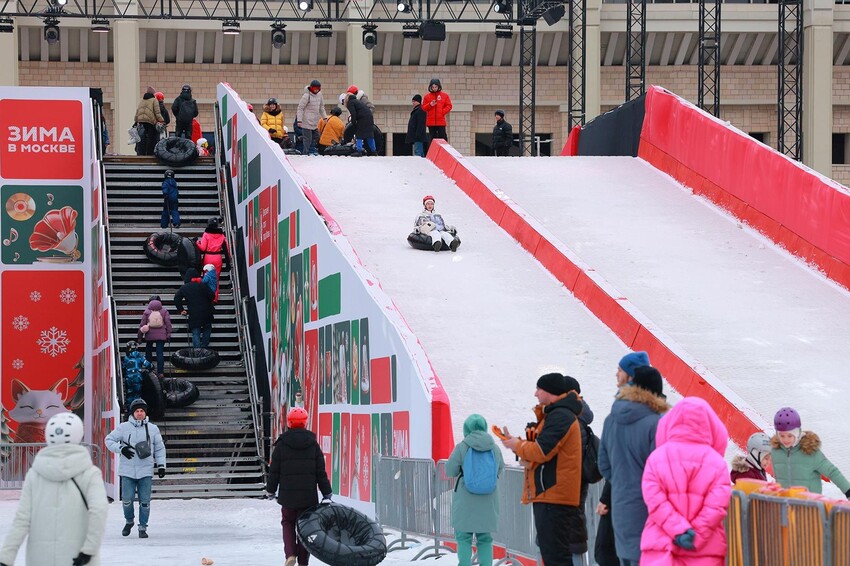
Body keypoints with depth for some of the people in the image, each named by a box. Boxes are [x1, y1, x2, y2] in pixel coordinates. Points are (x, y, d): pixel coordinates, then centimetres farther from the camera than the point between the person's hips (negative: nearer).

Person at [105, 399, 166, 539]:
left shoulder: (153, 429, 7)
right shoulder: (123, 427, 2)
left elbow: (160, 448, 15)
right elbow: (109, 440, 7)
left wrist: (161, 465, 8)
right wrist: (121, 449, -8)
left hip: (146, 471, 1)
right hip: (127, 471, -1)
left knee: (145, 501, -2)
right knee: (127, 499, -3)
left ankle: (142, 527, 11)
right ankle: (129, 521, 24)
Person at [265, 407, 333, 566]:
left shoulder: (281, 445, -2)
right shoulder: (313, 444, 0)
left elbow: (274, 471, 1)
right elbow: (321, 472, 1)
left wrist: (270, 490, 14)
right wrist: (327, 494, 6)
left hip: (287, 494, 0)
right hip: (308, 495, 0)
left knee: (288, 523, 15)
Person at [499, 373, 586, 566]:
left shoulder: (560, 416, -14)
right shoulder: (554, 414, 21)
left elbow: (542, 452, -21)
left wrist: (517, 445, -4)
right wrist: (517, 443, 9)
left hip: (554, 495, -11)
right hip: (548, 494, 11)